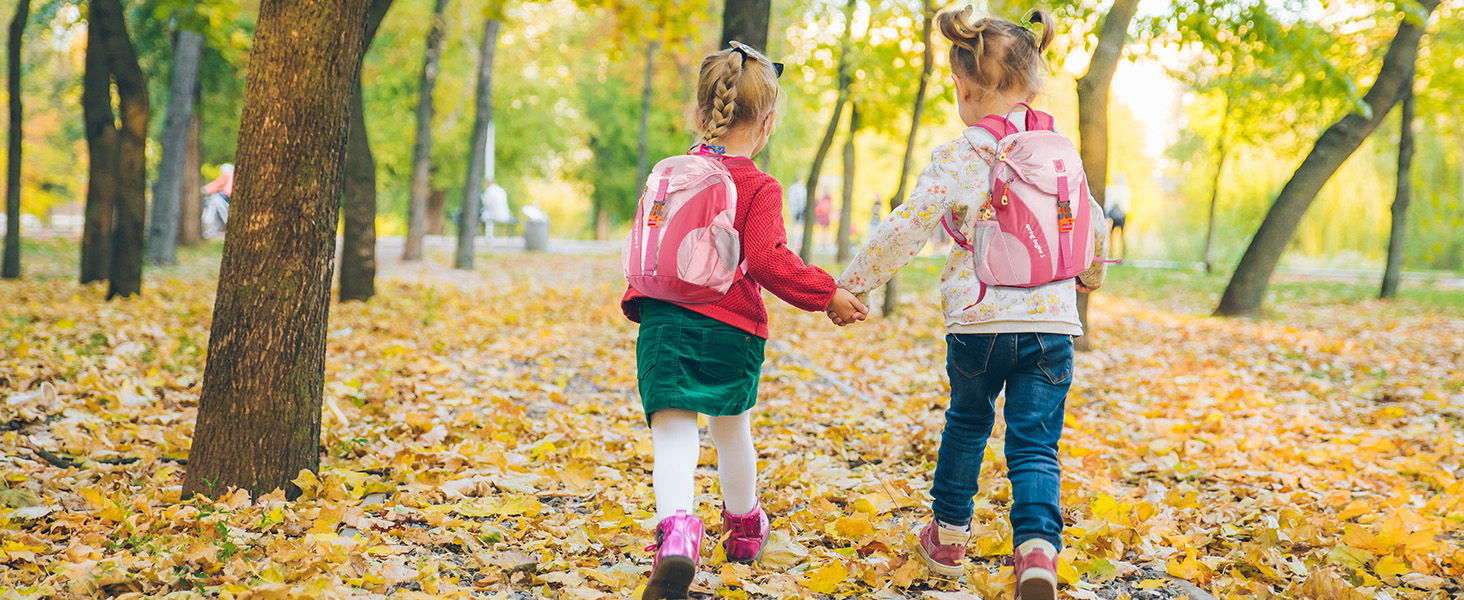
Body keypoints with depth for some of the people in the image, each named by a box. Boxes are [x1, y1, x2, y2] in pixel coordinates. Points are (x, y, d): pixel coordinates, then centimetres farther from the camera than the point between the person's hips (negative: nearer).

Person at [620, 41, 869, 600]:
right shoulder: (760, 188, -6)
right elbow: (766, 260, -15)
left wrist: (642, 299, 33)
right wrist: (828, 294, -6)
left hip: (664, 318, 2)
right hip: (730, 326, -1)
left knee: (672, 431, -7)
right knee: (731, 426, 20)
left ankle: (677, 530, -34)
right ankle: (743, 526, 42)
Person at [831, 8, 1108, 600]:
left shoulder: (957, 159, -9)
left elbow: (905, 229, -14)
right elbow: (1093, 225, 21)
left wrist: (851, 283, -3)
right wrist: (1090, 273, 42)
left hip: (979, 322, -2)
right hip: (1051, 323, 2)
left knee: (966, 424, 22)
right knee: (1035, 445, 4)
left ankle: (948, 536, 34)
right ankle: (1038, 547, -18)